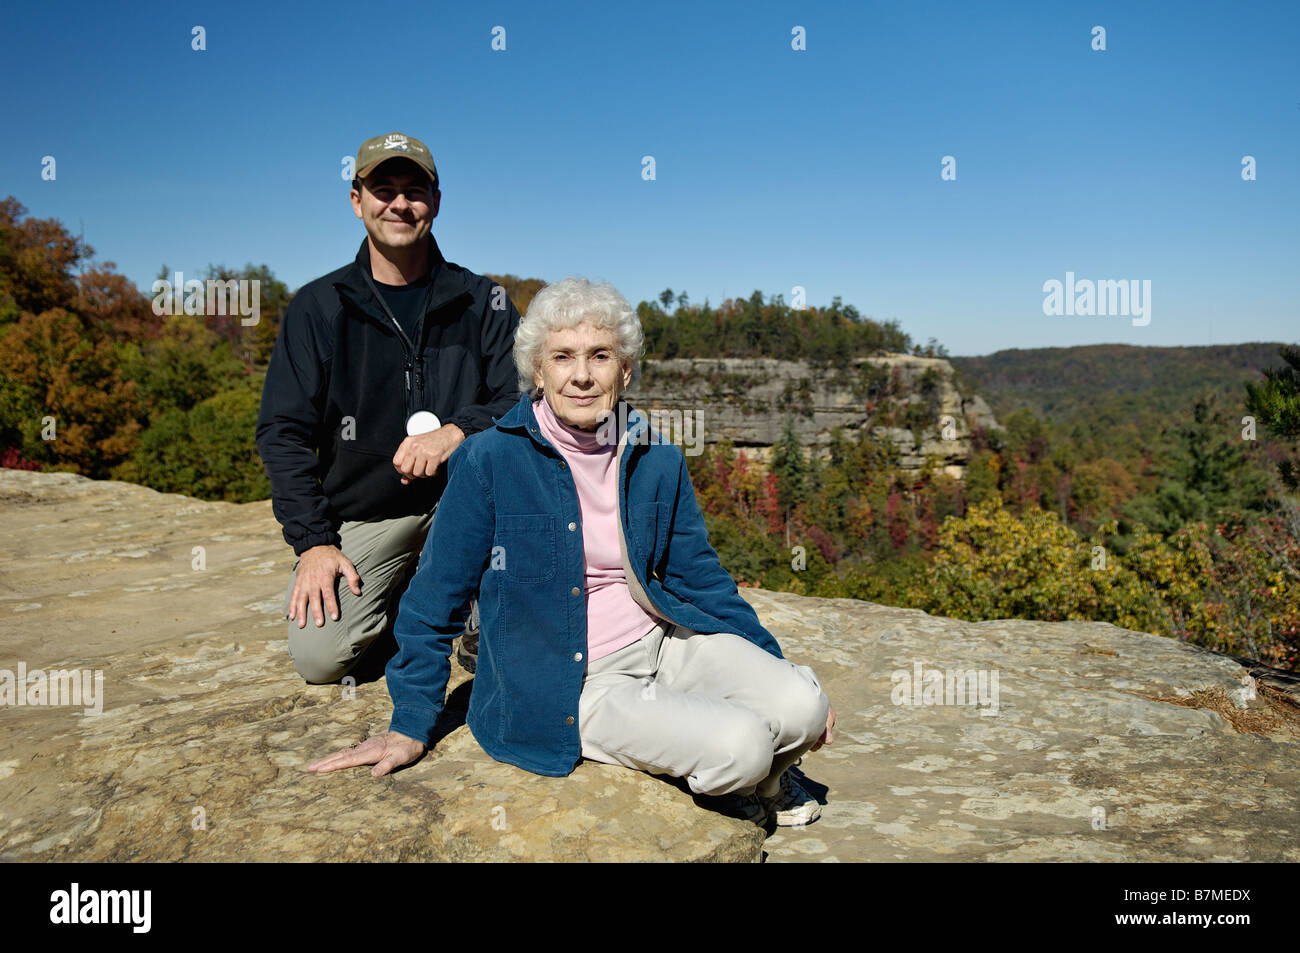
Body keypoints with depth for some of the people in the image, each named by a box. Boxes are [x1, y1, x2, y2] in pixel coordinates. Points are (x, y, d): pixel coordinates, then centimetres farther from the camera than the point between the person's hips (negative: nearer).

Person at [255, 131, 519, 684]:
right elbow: (282, 431, -1)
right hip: (363, 513, 0)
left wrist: (456, 434, -27)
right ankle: (408, 594, 16)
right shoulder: (318, 307, 1)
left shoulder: (481, 300, 1)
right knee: (318, 656, -18)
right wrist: (314, 540, -11)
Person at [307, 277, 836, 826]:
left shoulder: (657, 462, -1)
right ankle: (742, 772, 14)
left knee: (803, 709, -17)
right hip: (572, 688, -4)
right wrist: (410, 726, 0)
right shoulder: (489, 461, -14)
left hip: (663, 643, 5)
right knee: (738, 742, -24)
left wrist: (775, 668, 8)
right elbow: (436, 599, -5)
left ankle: (757, 778, 18)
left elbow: (698, 574, 10)